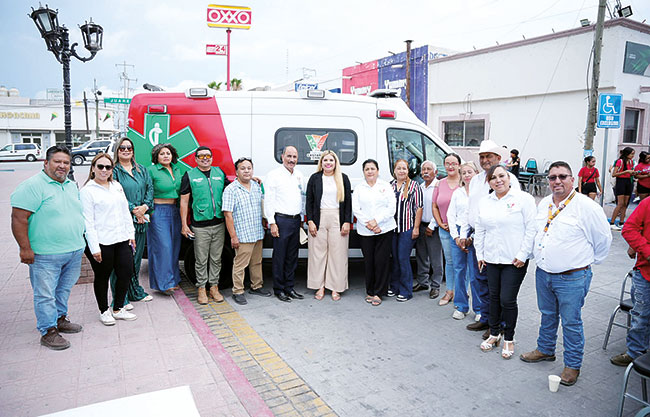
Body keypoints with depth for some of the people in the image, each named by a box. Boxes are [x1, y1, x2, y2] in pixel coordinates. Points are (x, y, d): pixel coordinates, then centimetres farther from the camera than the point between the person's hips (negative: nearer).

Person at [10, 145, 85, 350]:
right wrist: (25, 248, -19)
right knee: (45, 294, 2)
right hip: (45, 255, -7)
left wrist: (79, 241, 21)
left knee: (64, 289, 19)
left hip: (74, 251, 7)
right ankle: (48, 332, 13)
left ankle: (60, 319, 35)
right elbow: (18, 219, -16)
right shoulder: (32, 186, -13)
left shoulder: (71, 186, 12)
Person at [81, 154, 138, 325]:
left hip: (121, 240, 6)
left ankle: (118, 309, 24)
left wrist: (131, 234, 12)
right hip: (101, 243, -6)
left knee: (126, 272, 7)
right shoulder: (87, 191, -7)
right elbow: (88, 221, -11)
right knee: (102, 277, 8)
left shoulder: (117, 186, 12)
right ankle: (104, 311, 26)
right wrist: (94, 247, -14)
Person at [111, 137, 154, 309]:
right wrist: (133, 209, -16)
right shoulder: (114, 171, -1)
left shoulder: (142, 170, 16)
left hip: (141, 219, 5)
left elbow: (150, 189, 7)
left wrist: (145, 207, -10)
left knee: (137, 256, 14)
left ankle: (135, 292, 28)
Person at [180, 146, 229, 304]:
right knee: (201, 260, 4)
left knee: (216, 258, 10)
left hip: (219, 224, 3)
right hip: (200, 226, -3)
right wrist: (184, 224, -5)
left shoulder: (220, 173, 11)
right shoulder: (189, 176, 1)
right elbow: (184, 201, 0)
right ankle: (201, 289, 16)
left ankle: (214, 287, 21)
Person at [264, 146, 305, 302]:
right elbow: (269, 200, -8)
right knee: (279, 256, 0)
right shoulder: (274, 175, -5)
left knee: (292, 256, 11)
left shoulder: (299, 175, 13)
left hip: (296, 220, 6)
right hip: (281, 220, -6)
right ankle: (279, 289, 11)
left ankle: (289, 287, 21)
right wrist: (272, 223, -13)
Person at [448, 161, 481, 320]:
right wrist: (456, 236, -1)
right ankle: (461, 307, 19)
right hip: (458, 233, 4)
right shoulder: (457, 193, 12)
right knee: (459, 270, 7)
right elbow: (451, 215, 10)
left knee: (475, 274, -2)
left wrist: (471, 237, -10)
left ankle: (479, 309, 12)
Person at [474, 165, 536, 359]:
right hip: (491, 259, 5)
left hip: (515, 260, -5)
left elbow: (532, 229, -8)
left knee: (508, 300, -2)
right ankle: (494, 334, 30)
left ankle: (509, 339, 18)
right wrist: (480, 254, 11)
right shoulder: (484, 202, 9)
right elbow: (480, 230, 15)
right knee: (494, 297, 13)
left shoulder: (523, 198, -6)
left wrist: (522, 255, -11)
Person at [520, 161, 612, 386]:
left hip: (572, 279, -6)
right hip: (543, 273, 6)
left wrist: (588, 261, 3)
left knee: (571, 322, 6)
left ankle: (573, 365, 24)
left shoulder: (586, 206, -14)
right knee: (547, 316, 22)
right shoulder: (544, 204, 6)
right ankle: (545, 350, 41)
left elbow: (603, 238, -5)